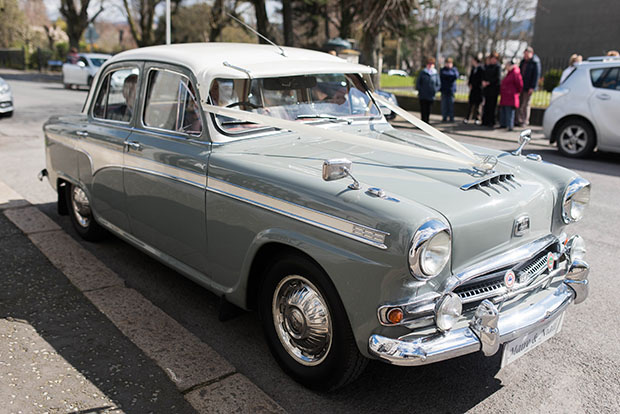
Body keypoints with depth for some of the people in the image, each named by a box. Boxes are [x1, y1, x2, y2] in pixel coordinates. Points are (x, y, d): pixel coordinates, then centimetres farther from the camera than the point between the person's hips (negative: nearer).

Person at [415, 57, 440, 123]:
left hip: (431, 96, 2)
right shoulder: (422, 72, 3)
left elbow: (438, 84, 12)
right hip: (423, 96, -2)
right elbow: (418, 82, 6)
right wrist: (419, 90, -8)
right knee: (423, 110, -6)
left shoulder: (435, 73, 7)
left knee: (428, 111, 6)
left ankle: (427, 122, 16)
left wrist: (435, 90, -5)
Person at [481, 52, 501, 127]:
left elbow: (497, 78, -10)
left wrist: (488, 82, -13)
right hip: (486, 88, 5)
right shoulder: (486, 66, 14)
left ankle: (491, 122, 0)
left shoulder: (497, 67, -2)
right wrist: (483, 81, -5)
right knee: (486, 105, 6)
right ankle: (485, 121, 11)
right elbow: (483, 75, 14)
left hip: (494, 88, -5)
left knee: (492, 106, -5)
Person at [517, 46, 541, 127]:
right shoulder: (523, 62, 12)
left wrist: (533, 87, -17)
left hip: (528, 87, -6)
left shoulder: (535, 62, -9)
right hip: (521, 86, 7)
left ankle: (525, 121, 7)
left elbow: (537, 75, -13)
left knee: (526, 104, -1)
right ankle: (519, 120, 15)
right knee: (520, 103, 8)